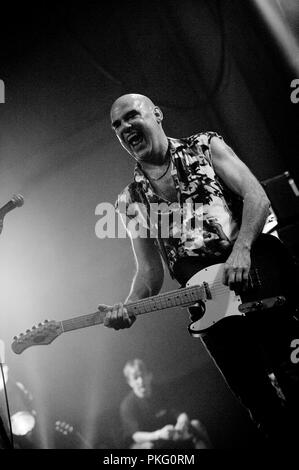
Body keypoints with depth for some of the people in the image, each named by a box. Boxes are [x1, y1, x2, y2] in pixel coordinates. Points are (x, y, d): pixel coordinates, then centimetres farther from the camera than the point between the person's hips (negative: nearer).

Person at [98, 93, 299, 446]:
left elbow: (257, 197, -1)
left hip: (259, 284, -1)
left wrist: (241, 249, -18)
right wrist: (129, 306, -10)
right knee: (264, 411, 4)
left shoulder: (205, 147, 9)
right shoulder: (130, 201, 13)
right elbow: (150, 270, 10)